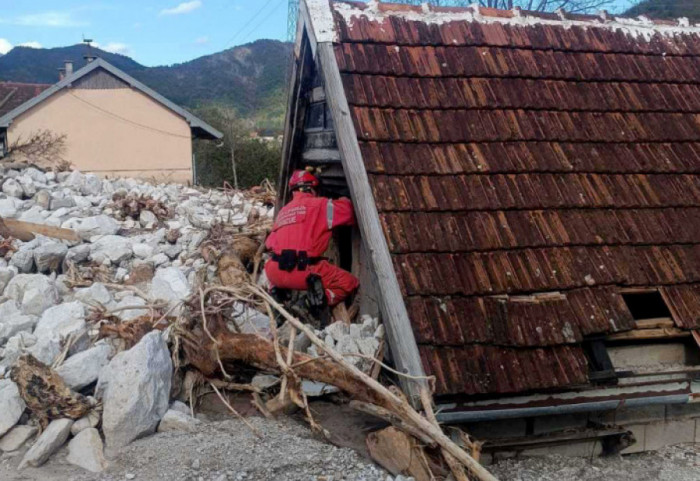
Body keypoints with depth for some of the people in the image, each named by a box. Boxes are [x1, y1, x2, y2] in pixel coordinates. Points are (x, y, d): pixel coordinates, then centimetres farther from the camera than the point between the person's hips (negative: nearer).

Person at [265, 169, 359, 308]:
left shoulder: (283, 210, 21)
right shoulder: (320, 204, 4)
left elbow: (269, 243, 21)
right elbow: (350, 211, 7)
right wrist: (347, 202, 30)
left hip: (275, 273, 6)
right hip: (304, 272, -5)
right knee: (349, 283, 7)